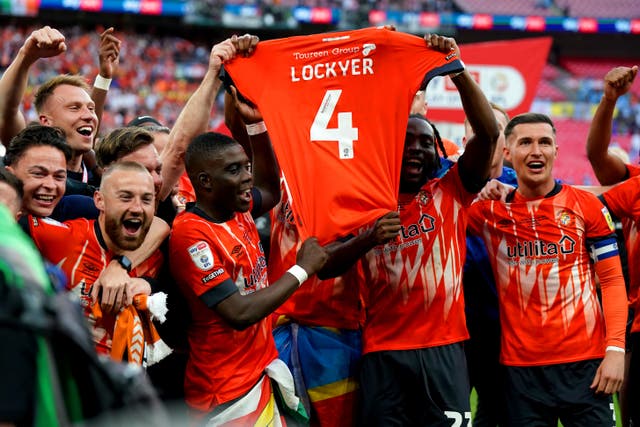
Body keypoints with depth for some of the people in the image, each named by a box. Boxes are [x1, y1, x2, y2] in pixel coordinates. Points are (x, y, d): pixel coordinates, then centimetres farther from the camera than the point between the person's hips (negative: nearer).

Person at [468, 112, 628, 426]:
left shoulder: (586, 206, 2)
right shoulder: (491, 210, 5)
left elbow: (612, 281, 3)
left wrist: (616, 349, -7)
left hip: (585, 362, -1)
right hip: (521, 366, 1)